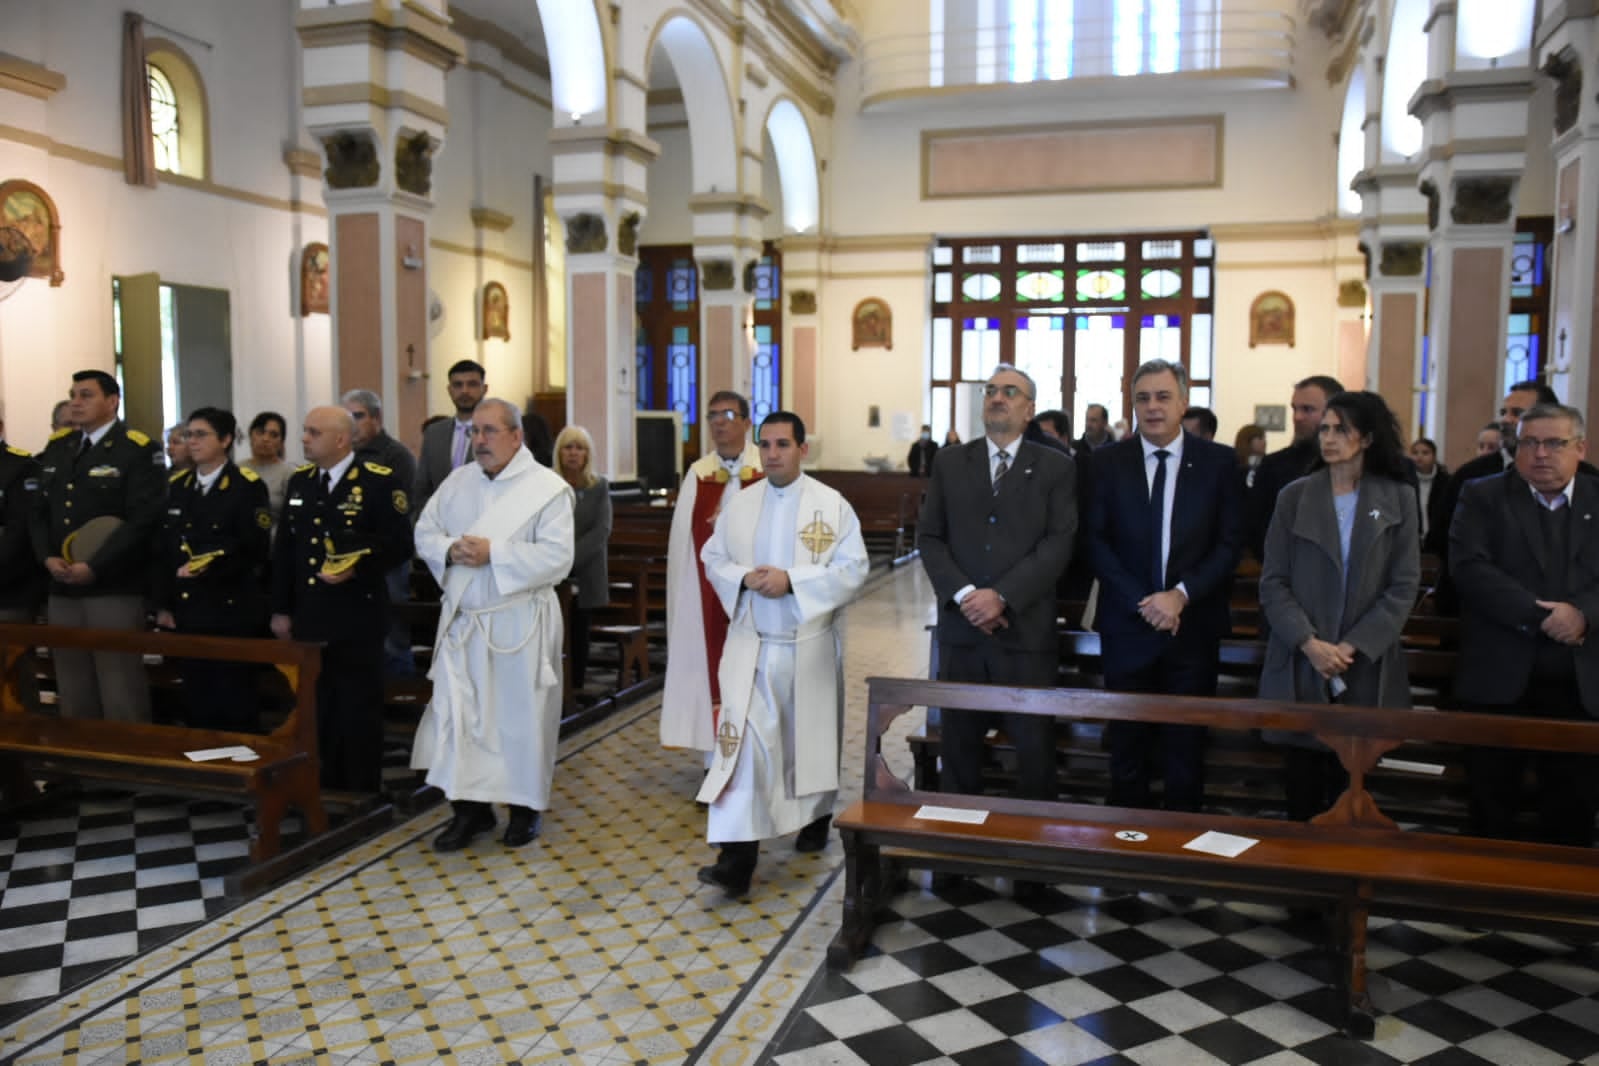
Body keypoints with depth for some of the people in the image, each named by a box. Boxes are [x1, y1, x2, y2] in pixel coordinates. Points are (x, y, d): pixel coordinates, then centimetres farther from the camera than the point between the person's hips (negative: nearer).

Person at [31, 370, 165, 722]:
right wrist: (47, 557, -3)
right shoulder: (57, 446, 15)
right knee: (72, 696, 14)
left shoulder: (139, 450, -6)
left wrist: (94, 567, -17)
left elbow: (145, 520, -15)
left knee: (121, 696, -2)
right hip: (62, 591, 7)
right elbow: (39, 511, 15)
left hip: (114, 590, -7)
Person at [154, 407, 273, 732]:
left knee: (235, 703, -1)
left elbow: (255, 549, -11)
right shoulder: (176, 485, 13)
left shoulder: (248, 485, -5)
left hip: (233, 611, -5)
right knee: (196, 702, 10)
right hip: (188, 610, 6)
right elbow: (164, 549, 12)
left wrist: (211, 564, -24)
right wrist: (163, 604, 7)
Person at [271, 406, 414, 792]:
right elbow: (284, 550, 13)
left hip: (357, 618, -6)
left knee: (358, 710, 4)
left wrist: (356, 570, -24)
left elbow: (399, 544, -11)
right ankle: (323, 790, 26)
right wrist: (281, 609, 11)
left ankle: (361, 797, 16)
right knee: (316, 710, 13)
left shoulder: (380, 482, -9)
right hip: (308, 616, 6)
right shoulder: (299, 481, 10)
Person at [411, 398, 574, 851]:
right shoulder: (458, 481, 8)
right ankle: (470, 807, 17)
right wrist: (450, 549, -12)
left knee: (521, 716, 6)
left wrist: (493, 553, -21)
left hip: (520, 623, -4)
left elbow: (557, 557, -17)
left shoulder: (547, 488, -9)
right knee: (457, 713, 4)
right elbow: (425, 531, 10)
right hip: (462, 620, 5)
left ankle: (526, 806, 23)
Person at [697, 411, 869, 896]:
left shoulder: (833, 505, -5)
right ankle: (737, 857, -9)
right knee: (742, 741, -9)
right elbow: (714, 559, 10)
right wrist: (743, 577, -12)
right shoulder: (740, 505, 5)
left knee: (811, 738, 15)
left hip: (809, 646, -1)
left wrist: (792, 580, -21)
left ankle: (816, 819, 41)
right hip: (750, 644, 1)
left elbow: (853, 569, -10)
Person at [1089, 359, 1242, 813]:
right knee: (1128, 746, 8)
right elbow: (1096, 541, -1)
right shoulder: (1108, 461, 1)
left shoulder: (1218, 461, 1)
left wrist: (1181, 595, -13)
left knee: (1187, 748, 10)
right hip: (1128, 624, 0)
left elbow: (1229, 542, -1)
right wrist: (1142, 602, -11)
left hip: (1194, 625, 0)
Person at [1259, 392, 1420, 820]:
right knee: (1304, 776, 4)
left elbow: (1404, 585, -1)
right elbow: (1272, 582, 0)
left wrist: (1353, 647, -11)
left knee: (1351, 780, 5)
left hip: (1366, 665, 0)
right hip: (1301, 663, 0)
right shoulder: (1294, 496, 4)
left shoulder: (1398, 498, 4)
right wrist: (1309, 643, -13)